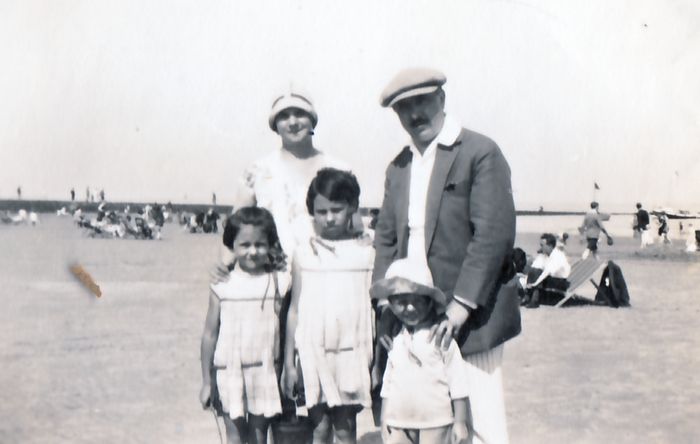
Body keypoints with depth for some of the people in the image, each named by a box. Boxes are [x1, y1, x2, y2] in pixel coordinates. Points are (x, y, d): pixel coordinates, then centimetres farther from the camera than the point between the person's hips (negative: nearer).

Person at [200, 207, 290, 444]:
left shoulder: (277, 282, -3)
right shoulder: (222, 286, -5)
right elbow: (210, 334, 0)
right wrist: (206, 381, 2)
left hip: (264, 372, 1)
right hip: (229, 373, -1)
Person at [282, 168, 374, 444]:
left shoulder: (366, 253, 1)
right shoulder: (304, 255, 2)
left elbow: (373, 307, 4)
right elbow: (295, 310, 4)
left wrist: (375, 360, 2)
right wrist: (289, 362, 3)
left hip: (351, 353, 0)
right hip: (313, 353, 0)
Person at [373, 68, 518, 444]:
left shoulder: (480, 153, -5)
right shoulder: (398, 166, 17)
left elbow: (495, 233, -13)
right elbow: (386, 238, 17)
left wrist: (462, 303, -18)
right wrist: (385, 305, 5)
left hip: (468, 317, -6)